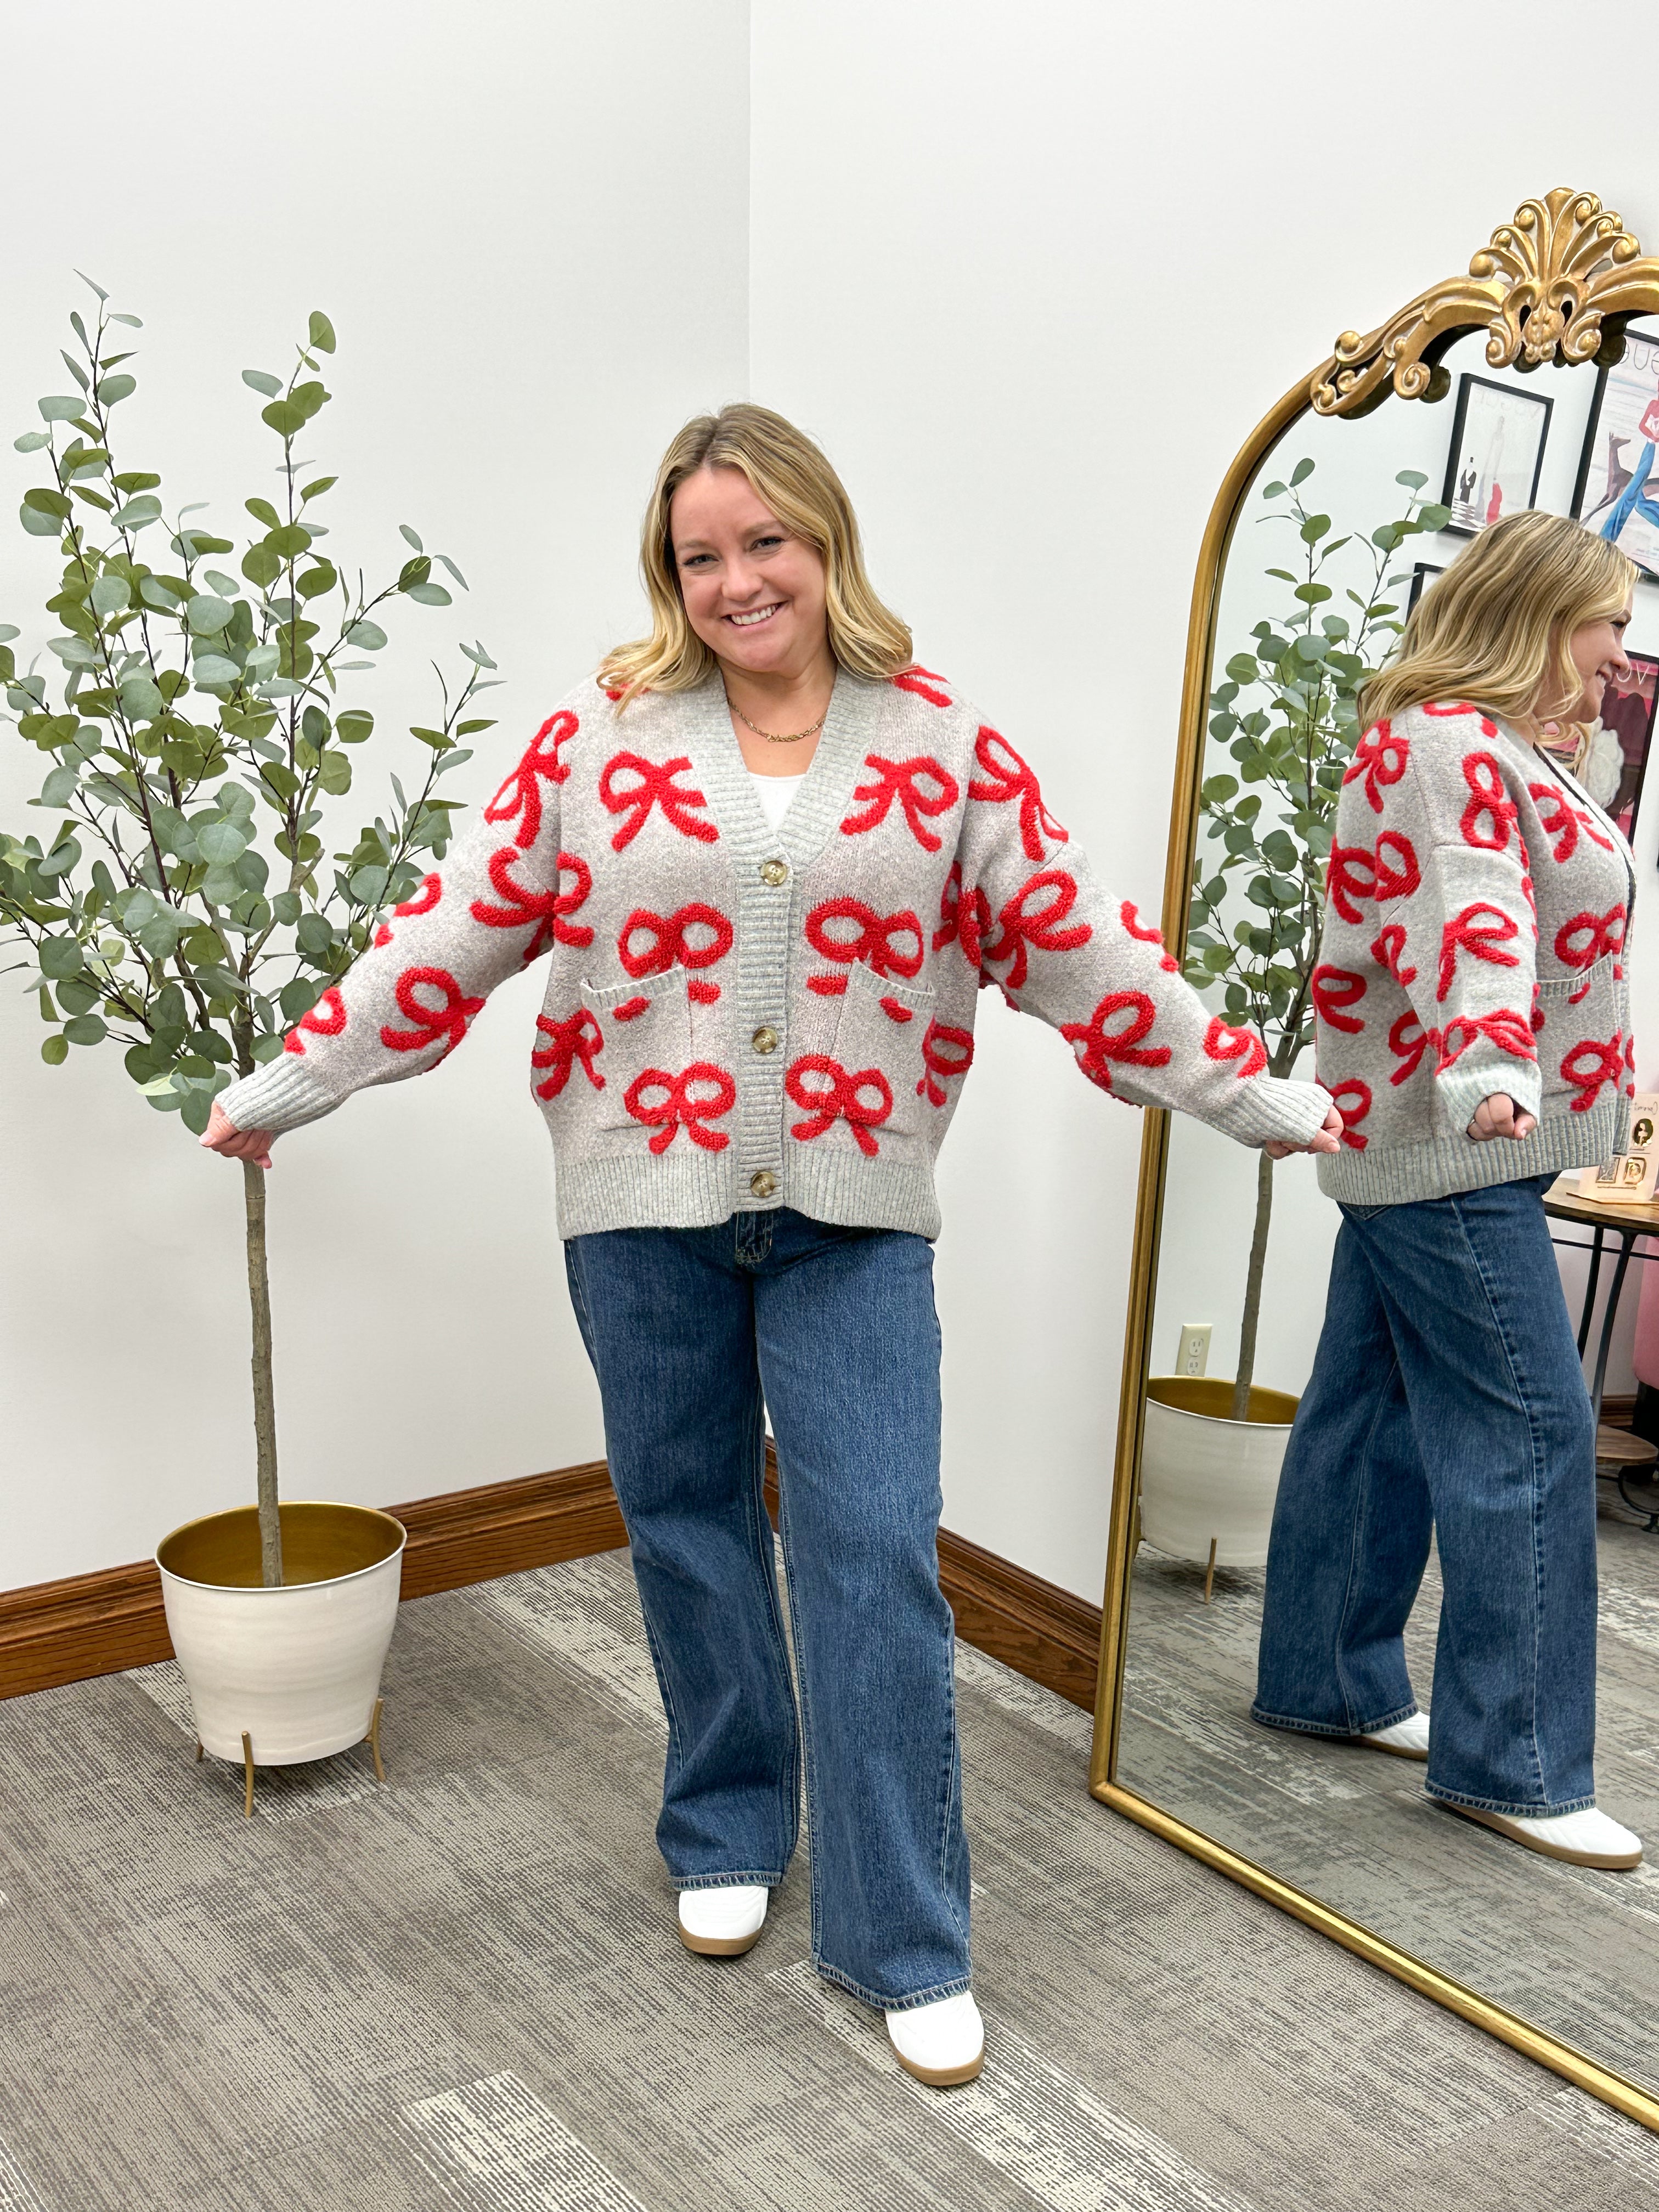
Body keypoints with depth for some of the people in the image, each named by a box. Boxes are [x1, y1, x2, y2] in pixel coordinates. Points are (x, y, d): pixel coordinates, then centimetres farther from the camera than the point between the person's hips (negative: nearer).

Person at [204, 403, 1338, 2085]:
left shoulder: (940, 743, 1)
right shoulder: (602, 734, 1)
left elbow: (1076, 943, 5)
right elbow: (457, 926, 3)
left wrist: (1258, 1096, 6)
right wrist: (283, 1088, 4)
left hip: (849, 1211, -1)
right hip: (643, 1204, 1)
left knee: (876, 1557, -2)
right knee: (689, 1524, 13)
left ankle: (903, 1944, 13)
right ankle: (727, 1832, 37)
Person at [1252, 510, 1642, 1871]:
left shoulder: (1487, 747, 20)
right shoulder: (1448, 748, -14)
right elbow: (1468, 917, -31)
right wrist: (1484, 1069, -47)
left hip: (1416, 1144, 11)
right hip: (1448, 1147, -11)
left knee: (1379, 1410, 15)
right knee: (1531, 1437, -7)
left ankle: (1329, 1682, 26)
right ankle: (1512, 1764, 2)